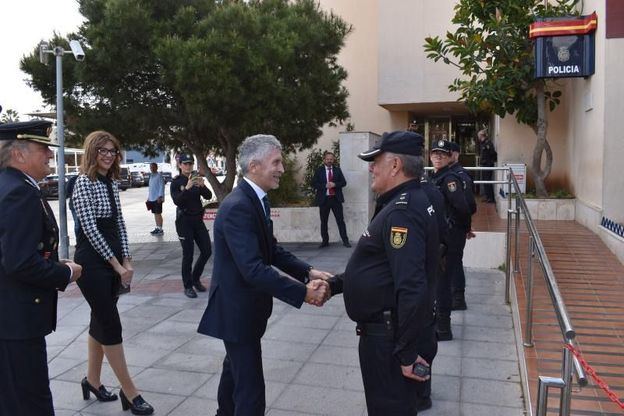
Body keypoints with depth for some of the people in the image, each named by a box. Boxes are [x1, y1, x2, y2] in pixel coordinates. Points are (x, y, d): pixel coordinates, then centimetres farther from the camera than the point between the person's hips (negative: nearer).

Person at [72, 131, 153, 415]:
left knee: (101, 320, 15)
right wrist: (116, 264, -13)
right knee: (111, 325, -3)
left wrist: (126, 261, 5)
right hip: (92, 261, -7)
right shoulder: (84, 182, -12)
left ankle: (92, 380, 29)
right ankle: (129, 392, 5)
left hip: (114, 260, 7)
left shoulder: (112, 182, 10)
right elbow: (90, 229, -16)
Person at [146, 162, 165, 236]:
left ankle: (160, 229, -3)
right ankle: (157, 228, 17)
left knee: (158, 214, -6)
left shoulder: (159, 175, -8)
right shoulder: (151, 176, 16)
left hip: (158, 198, -8)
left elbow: (162, 186, -13)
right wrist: (148, 197, 18)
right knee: (155, 214, 11)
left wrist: (160, 196, -19)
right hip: (152, 198, 8)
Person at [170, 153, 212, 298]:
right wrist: (187, 187, -32)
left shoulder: (196, 178, 7)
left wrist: (202, 185, -23)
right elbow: (177, 201, -19)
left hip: (198, 219, 5)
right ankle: (188, 286, 9)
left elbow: (208, 196, -3)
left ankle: (195, 278, 24)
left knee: (207, 251, 3)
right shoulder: (176, 182, -4)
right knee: (188, 255, -4)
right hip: (184, 221, -4)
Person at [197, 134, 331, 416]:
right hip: (237, 309, -10)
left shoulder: (257, 199, 4)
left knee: (236, 369, 29)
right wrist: (303, 292, -30)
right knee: (251, 388, -1)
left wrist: (308, 272, -7)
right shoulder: (237, 207, -27)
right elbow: (254, 270, -32)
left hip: (241, 305, 10)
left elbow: (272, 251, 7)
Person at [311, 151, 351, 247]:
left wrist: (334, 184, -14)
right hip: (324, 199, 0)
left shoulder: (337, 170, 8)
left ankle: (345, 240, 4)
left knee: (340, 220, 0)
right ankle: (325, 241, 16)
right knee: (323, 222, 6)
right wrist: (325, 186, -16)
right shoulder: (319, 170, 3)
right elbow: (314, 184, -3)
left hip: (336, 198, 1)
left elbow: (344, 182, 4)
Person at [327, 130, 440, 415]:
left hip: (390, 336, -10)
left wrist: (408, 353, -24)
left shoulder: (402, 212, -23)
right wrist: (335, 284, 10)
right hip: (393, 328, 10)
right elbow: (379, 265, 16)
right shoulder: (411, 201, 10)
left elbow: (412, 288, -30)